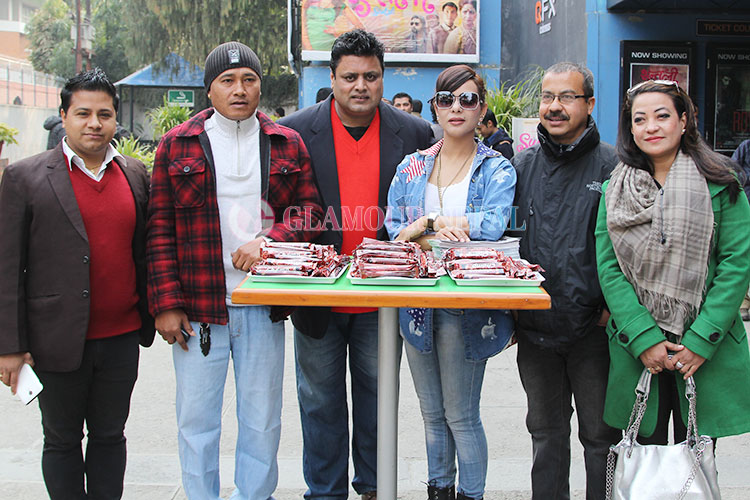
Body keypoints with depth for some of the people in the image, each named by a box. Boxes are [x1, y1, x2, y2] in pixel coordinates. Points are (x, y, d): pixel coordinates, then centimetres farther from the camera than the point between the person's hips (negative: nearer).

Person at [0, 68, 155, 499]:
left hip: (122, 338, 3)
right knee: (62, 441, 12)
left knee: (110, 435, 15)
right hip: (58, 341, -3)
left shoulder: (136, 174, 7)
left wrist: (149, 319, 11)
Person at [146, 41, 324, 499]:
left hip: (263, 305, 1)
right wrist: (166, 302, -5)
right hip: (197, 306, -1)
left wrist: (268, 241, -15)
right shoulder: (177, 145, 3)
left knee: (262, 418, 10)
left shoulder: (287, 144, 7)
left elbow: (309, 211, 5)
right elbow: (160, 229, 2)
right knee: (197, 418, 7)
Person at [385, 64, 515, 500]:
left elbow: (493, 225, -18)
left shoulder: (497, 169, 0)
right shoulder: (412, 167, 10)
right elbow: (393, 231, 1)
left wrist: (428, 223, -14)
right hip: (417, 300, 4)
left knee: (461, 415, 3)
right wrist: (442, 236, -15)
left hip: (467, 305, -4)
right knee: (432, 413, 16)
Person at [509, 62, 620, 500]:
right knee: (546, 431, 17)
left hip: (593, 329, -4)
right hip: (535, 328, 4)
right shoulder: (523, 166, 7)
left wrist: (614, 307, -11)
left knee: (600, 435, 9)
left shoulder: (612, 167, -6)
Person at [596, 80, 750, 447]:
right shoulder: (615, 190, 4)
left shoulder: (719, 184, -1)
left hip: (705, 349, -1)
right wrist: (644, 337, -12)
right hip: (637, 348, 1)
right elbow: (608, 269, -2)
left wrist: (701, 339, -13)